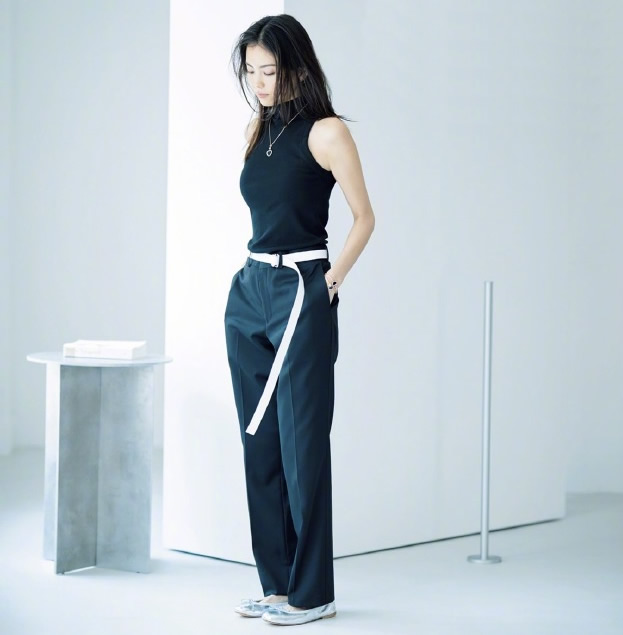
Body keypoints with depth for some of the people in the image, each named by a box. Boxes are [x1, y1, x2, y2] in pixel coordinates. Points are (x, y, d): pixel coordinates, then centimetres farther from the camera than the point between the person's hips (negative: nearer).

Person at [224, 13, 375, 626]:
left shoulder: (325, 131, -6)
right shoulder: (257, 130, 15)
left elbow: (364, 216, -6)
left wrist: (333, 276, -14)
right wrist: (261, 270, 14)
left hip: (301, 294, -7)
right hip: (249, 291, 7)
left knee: (300, 444, -4)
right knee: (258, 444, 8)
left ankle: (311, 592, 4)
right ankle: (276, 581, 17)